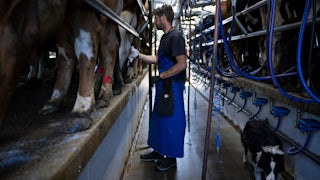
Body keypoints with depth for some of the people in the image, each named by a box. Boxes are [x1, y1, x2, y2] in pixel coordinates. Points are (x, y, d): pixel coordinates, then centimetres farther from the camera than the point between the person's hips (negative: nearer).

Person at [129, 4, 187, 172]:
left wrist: (161, 76, -17)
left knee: (171, 121, 1)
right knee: (159, 118, 17)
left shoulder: (175, 36, -16)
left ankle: (171, 157, 17)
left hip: (172, 85, -10)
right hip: (163, 84, 10)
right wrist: (137, 54, 15)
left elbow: (182, 64, -22)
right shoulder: (165, 37, 13)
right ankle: (159, 152, 32)